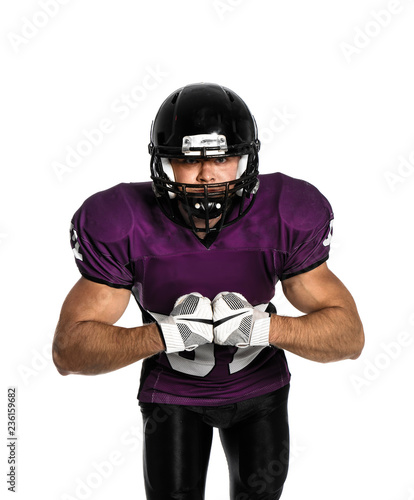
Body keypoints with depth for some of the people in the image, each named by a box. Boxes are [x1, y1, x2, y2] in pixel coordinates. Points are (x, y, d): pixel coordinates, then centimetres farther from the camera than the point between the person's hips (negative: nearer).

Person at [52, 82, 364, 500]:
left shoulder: (287, 219, -23)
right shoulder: (122, 227, -26)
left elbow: (350, 337, -18)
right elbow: (68, 351, -24)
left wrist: (263, 327, -37)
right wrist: (164, 334, -40)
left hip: (258, 384, 1)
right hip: (172, 390, -1)